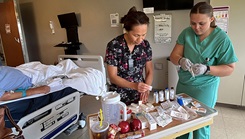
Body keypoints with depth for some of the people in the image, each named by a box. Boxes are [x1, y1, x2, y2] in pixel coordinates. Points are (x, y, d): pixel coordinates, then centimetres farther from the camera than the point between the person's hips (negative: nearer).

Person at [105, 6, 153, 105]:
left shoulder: (145, 45, -6)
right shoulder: (114, 46, -18)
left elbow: (149, 71, 2)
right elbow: (113, 77, -15)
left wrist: (146, 89, -15)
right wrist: (134, 85, -27)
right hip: (119, 97, -3)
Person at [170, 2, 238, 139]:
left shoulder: (222, 39, -15)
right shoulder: (186, 33, -6)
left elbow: (229, 68, -11)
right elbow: (174, 55, -6)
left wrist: (206, 69, -29)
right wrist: (181, 60, -29)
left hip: (205, 88, -3)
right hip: (183, 84, 4)